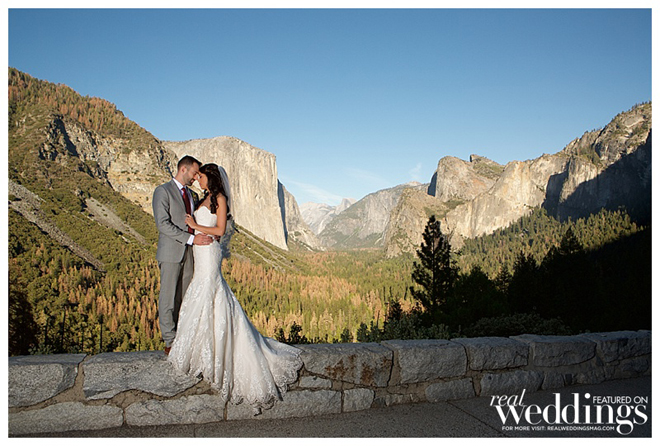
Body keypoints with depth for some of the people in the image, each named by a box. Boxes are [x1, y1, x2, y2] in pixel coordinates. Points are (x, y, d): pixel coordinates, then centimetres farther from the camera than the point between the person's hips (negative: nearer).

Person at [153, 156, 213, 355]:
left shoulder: (191, 194, 18)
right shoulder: (163, 191, -5)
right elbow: (163, 224, -15)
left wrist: (209, 234, 3)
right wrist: (191, 238, -20)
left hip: (188, 252, 7)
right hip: (171, 253, -6)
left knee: (184, 297, 9)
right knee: (168, 298, 0)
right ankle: (170, 342, 7)